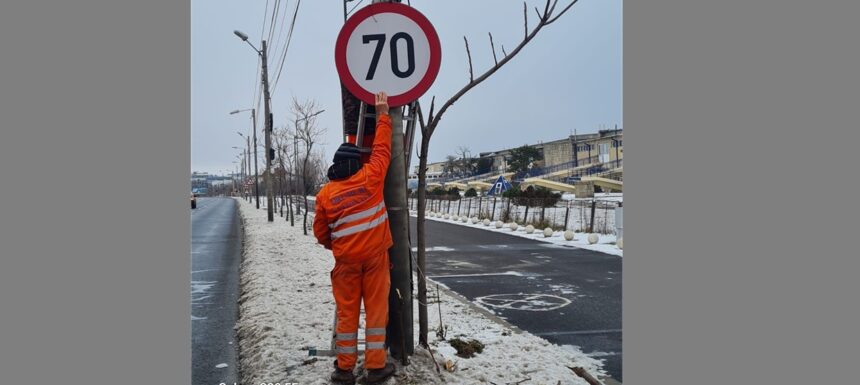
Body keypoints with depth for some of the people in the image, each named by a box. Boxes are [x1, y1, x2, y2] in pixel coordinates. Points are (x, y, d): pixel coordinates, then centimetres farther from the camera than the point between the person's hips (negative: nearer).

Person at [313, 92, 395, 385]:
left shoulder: (325, 193, 0)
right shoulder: (370, 177, -6)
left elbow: (320, 232, 6)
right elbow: (381, 148, 5)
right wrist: (382, 113, 15)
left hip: (346, 259, 1)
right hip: (375, 254, -1)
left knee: (347, 312, 9)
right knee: (376, 309, 6)